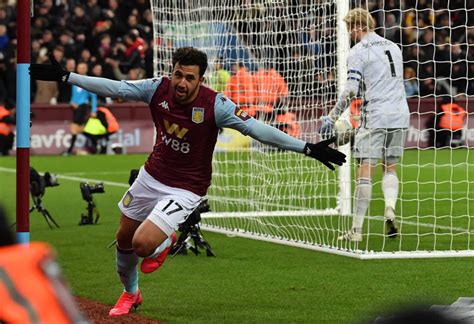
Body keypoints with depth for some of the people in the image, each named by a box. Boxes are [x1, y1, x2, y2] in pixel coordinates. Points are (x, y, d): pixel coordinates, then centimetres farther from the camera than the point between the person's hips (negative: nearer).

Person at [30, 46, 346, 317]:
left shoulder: (215, 105, -25)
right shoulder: (159, 88, -14)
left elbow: (256, 128, -29)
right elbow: (114, 87, -6)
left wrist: (308, 148, -35)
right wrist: (65, 76, -6)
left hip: (185, 189, -5)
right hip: (151, 176, 5)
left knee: (143, 243, -21)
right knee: (124, 239, 19)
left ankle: (164, 242, 18)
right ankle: (130, 293, 48)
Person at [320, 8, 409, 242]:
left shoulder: (358, 52, -4)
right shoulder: (393, 47, 17)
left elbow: (350, 90, -12)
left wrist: (332, 117, -6)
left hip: (375, 117, -6)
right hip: (400, 115, 6)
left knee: (365, 171, -5)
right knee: (390, 168, 15)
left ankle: (357, 229, -6)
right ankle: (390, 208, -11)